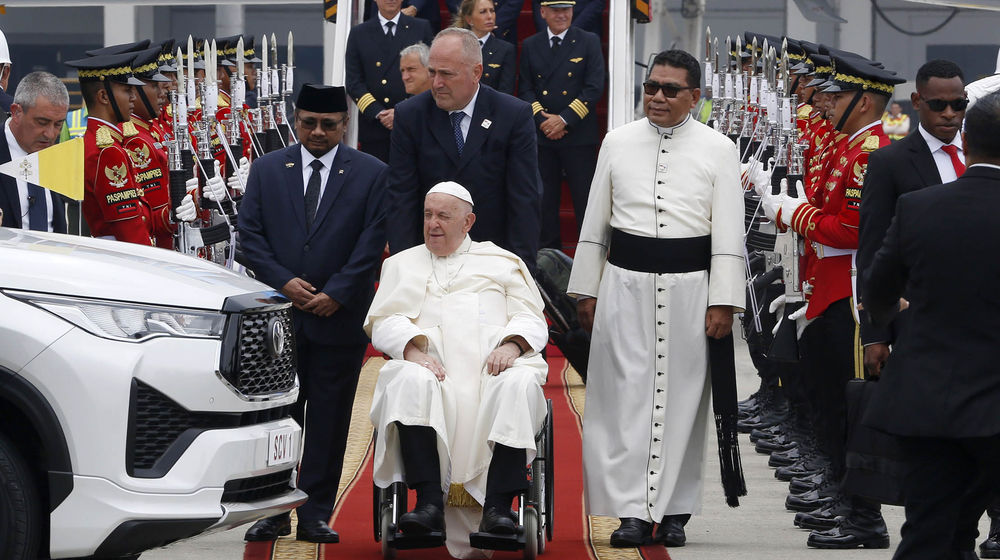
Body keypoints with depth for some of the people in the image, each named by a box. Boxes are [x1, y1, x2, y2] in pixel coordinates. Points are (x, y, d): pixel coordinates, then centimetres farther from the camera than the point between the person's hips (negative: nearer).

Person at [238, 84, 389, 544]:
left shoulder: (371, 174, 4)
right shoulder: (266, 169, 9)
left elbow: (372, 243, -2)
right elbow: (250, 234, 5)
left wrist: (336, 294, -10)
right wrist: (283, 282, -8)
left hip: (339, 316, -1)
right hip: (277, 316, 1)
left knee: (329, 420, 2)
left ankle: (315, 515, 7)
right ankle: (274, 513, 9)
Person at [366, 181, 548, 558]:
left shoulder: (503, 263, 26)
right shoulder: (402, 265, 28)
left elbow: (533, 321, 14)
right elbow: (384, 322, 13)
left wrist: (512, 344, -10)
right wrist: (413, 348, -10)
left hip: (493, 365, 0)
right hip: (431, 365, 0)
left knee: (520, 384, -36)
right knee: (411, 381, -37)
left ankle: (497, 508, -41)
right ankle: (429, 503, -43)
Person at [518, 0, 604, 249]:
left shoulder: (588, 42, 2)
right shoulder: (530, 46, 10)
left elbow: (594, 87, -6)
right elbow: (525, 89, 7)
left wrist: (564, 119, -14)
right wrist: (541, 117, -11)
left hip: (579, 135, -3)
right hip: (541, 135, 3)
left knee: (585, 197, -3)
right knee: (544, 199, 6)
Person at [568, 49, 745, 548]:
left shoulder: (718, 150, 3)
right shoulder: (618, 143, 8)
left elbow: (728, 233, 1)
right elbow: (594, 223, 13)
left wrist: (723, 302, -5)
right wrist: (586, 291, 10)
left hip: (688, 285, -1)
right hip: (625, 283, 1)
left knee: (680, 397, 2)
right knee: (625, 395, -3)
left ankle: (672, 511, 9)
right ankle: (631, 511, -2)